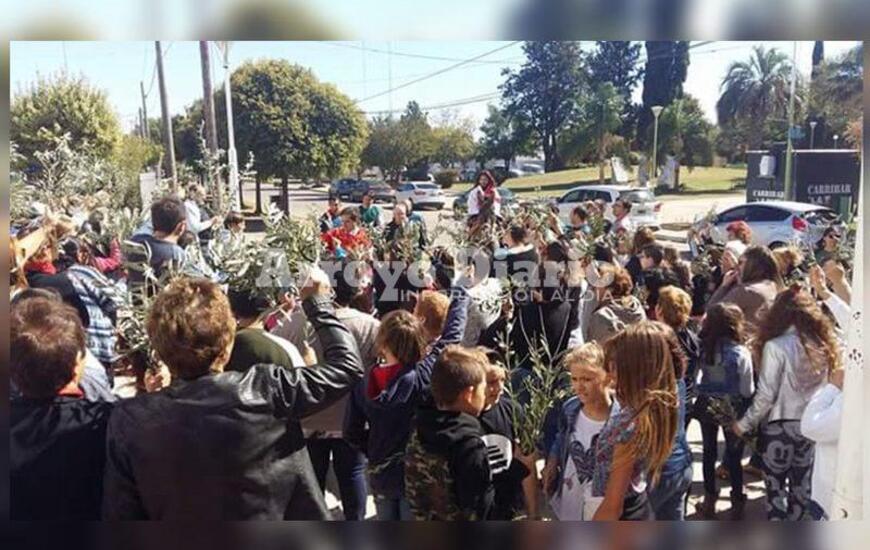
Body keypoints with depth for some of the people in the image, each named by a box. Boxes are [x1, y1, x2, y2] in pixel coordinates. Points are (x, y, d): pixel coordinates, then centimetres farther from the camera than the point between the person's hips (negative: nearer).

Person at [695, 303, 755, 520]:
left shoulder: (703, 347, -12)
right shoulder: (741, 353, -19)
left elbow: (698, 376, -3)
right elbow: (747, 390, -12)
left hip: (706, 405, 3)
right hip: (732, 408, -3)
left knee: (709, 452, 17)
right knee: (734, 457, 13)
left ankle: (709, 501, 27)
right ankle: (737, 502, 25)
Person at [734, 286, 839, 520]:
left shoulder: (775, 346, -15)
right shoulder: (823, 346, 1)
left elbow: (766, 395, -14)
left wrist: (744, 424, -3)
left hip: (780, 426, -5)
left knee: (776, 486, 6)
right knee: (801, 484, 17)